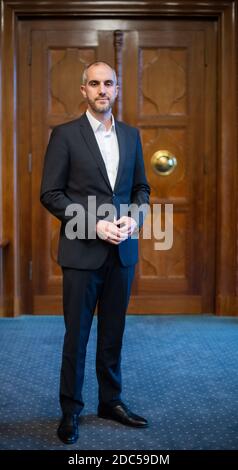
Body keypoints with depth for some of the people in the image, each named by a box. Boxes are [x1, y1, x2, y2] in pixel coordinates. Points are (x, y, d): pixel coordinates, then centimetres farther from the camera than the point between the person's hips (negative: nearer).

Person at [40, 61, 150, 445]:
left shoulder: (131, 135, 11)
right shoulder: (65, 134, -3)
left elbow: (141, 187, 15)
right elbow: (50, 193, -8)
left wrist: (135, 218, -5)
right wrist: (95, 224, -16)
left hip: (123, 250, 4)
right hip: (82, 250, -4)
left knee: (113, 332, 13)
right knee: (77, 335, 5)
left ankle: (111, 401, 27)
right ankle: (70, 410, 19)